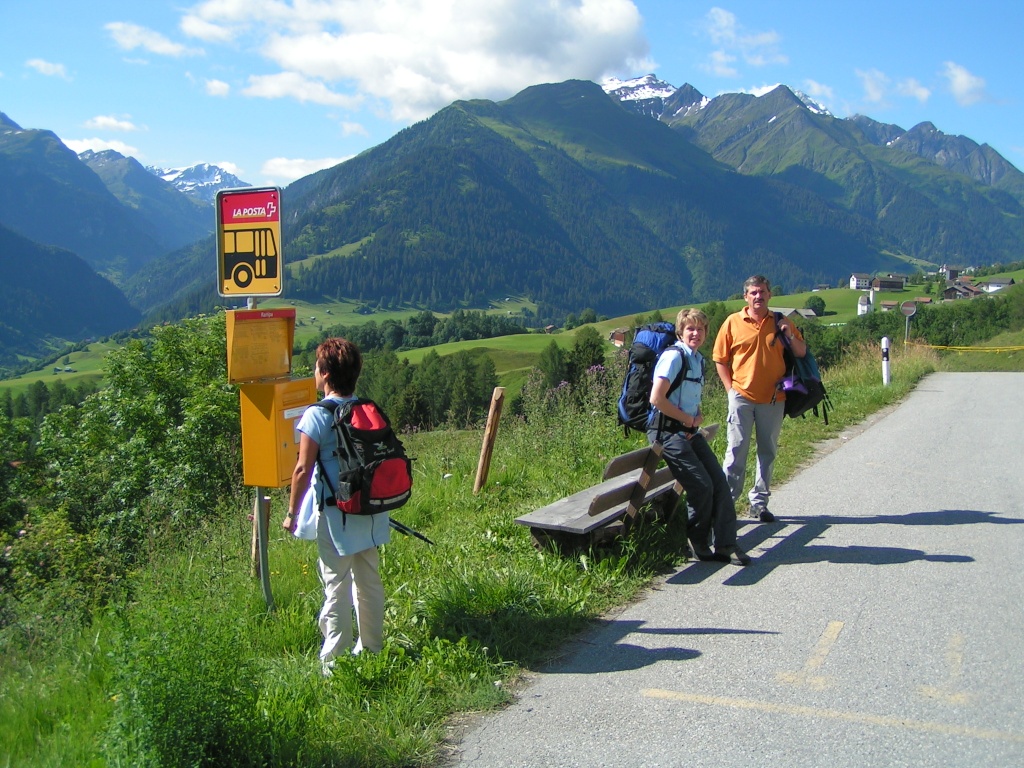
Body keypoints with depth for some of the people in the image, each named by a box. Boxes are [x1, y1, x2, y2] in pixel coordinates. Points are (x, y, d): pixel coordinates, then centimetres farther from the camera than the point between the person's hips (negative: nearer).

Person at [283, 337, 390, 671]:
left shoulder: (317, 416, -14)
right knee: (369, 582, 16)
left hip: (335, 516, -6)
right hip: (370, 512, 6)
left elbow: (303, 470, -15)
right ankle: (372, 649, 29)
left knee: (336, 587, 3)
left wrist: (292, 512, -4)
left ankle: (334, 661, 11)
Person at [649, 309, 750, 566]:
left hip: (690, 432, 8)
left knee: (719, 483, -1)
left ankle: (725, 545, 5)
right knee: (701, 486, -14)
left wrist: (698, 418, 2)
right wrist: (689, 420, -11)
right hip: (668, 431, -8)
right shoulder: (674, 356, -12)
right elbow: (656, 399, -20)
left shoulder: (699, 360, 15)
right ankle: (698, 545, 4)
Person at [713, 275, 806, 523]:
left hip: (773, 399, 3)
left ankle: (759, 503, 18)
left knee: (768, 451, 8)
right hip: (742, 397, -3)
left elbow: (802, 353, 8)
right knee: (736, 449, -3)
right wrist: (731, 388, -4)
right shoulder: (733, 322, 0)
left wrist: (789, 335, -10)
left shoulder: (780, 323, 7)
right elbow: (720, 359, 4)